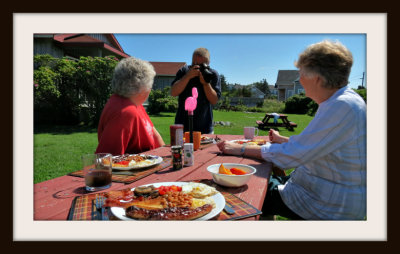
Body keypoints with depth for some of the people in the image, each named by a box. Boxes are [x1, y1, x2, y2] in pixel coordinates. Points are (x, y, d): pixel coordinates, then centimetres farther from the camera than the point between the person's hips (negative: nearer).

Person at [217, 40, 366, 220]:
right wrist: (282, 140, 26)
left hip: (330, 208, -9)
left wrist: (242, 149, -19)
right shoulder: (340, 101, 6)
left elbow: (291, 155, -28)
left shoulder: (343, 107, -27)